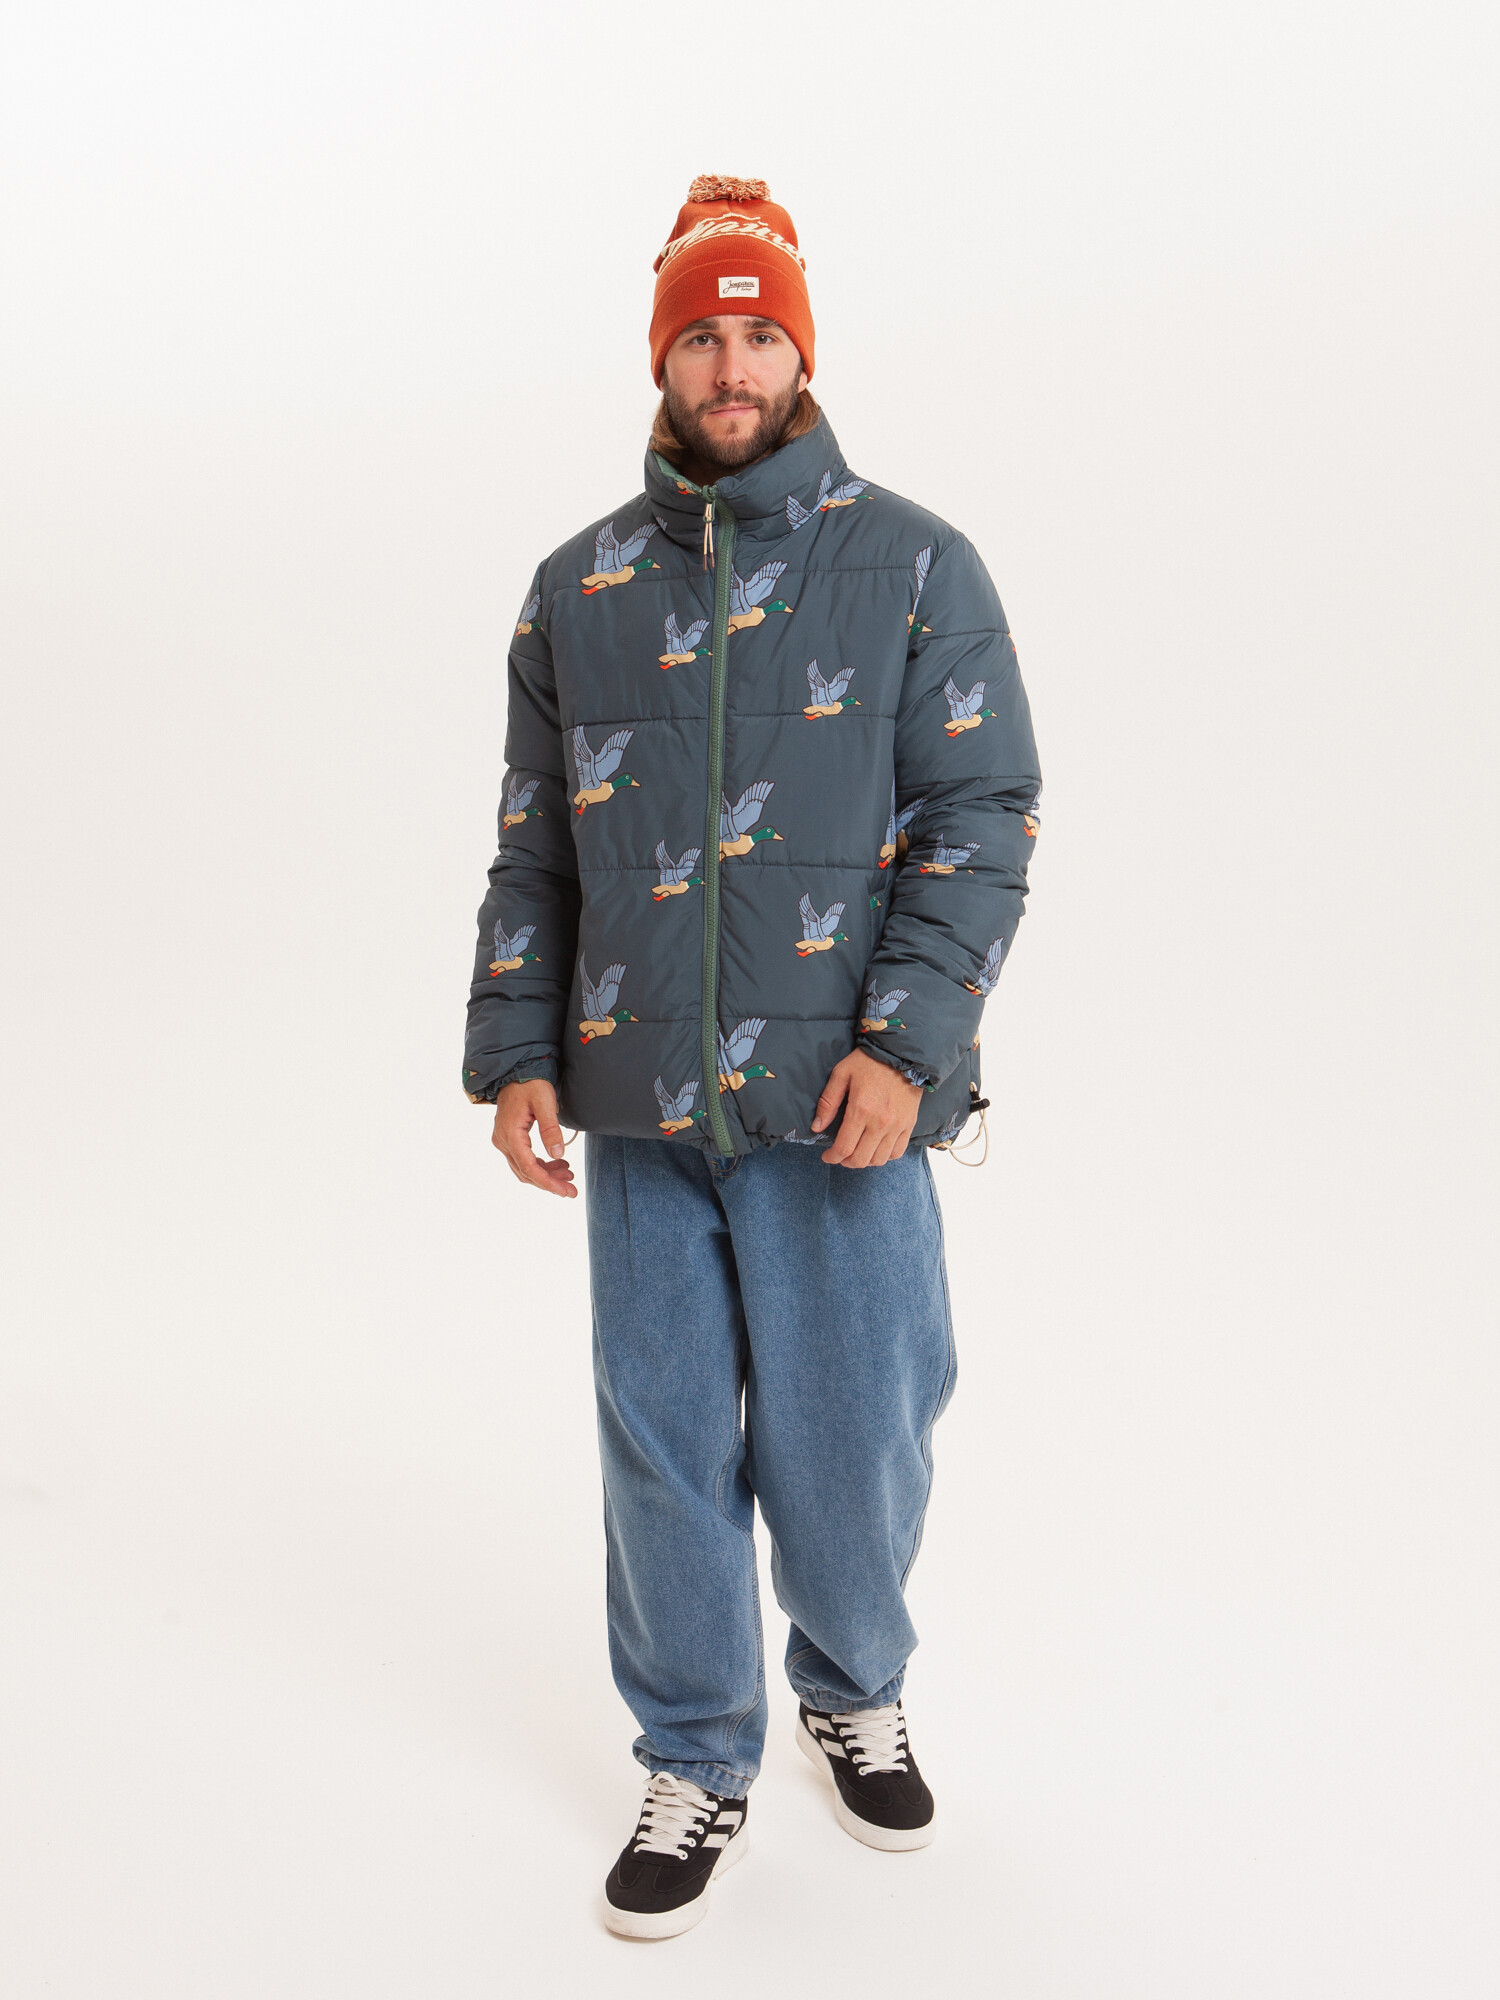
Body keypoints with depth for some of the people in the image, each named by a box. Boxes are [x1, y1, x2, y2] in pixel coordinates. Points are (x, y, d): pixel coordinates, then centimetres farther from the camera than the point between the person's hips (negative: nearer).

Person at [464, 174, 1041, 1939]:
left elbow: (983, 818, -3)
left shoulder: (912, 565, 2)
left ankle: (854, 1690, 37)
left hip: (836, 1100, -2)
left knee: (849, 1442, 6)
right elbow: (534, 846, 14)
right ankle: (695, 1766, 29)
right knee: (662, 1446, 9)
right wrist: (514, 1051, 5)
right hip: (639, 1110, 3)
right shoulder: (579, 588, 12)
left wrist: (904, 1043, -14)